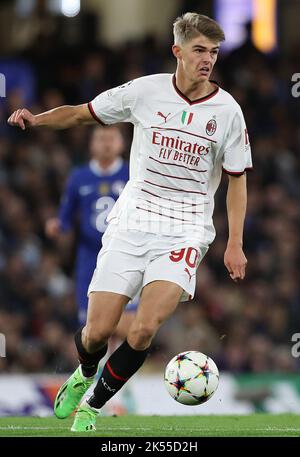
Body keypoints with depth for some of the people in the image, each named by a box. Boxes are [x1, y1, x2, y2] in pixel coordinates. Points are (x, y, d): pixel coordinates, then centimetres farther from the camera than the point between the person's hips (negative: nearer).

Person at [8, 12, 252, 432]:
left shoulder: (227, 110, -2)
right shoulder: (146, 91, -1)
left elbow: (237, 179, 6)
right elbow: (81, 113, 9)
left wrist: (235, 244, -2)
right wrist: (37, 119, -10)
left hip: (184, 234, -1)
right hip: (131, 222, 1)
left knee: (144, 329, -20)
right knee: (98, 330, -5)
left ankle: (92, 407, 2)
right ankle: (85, 375, 33)